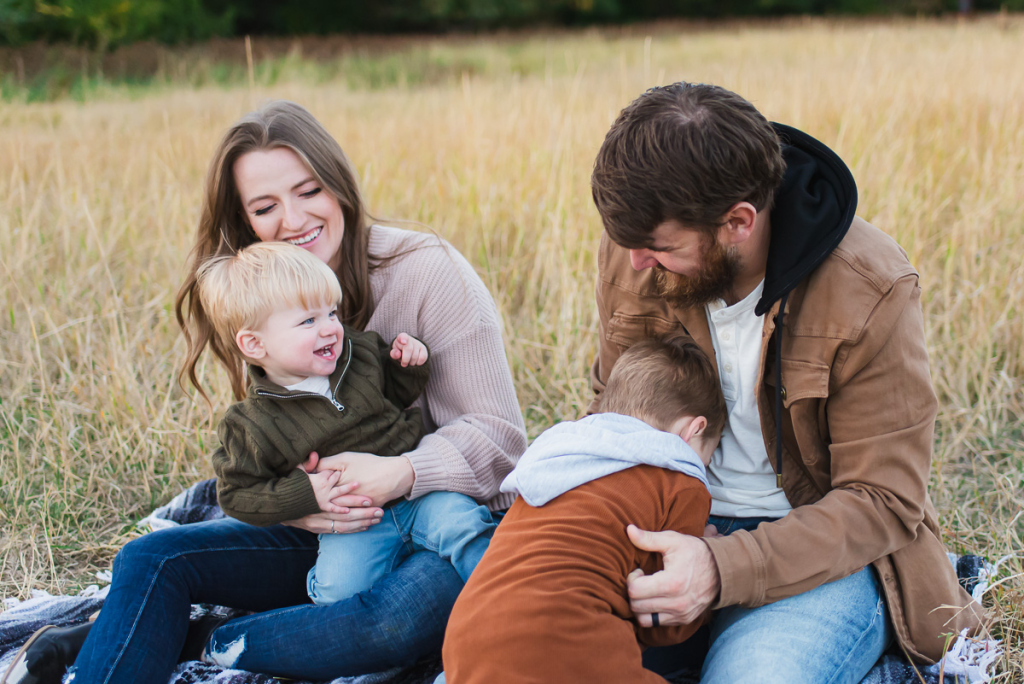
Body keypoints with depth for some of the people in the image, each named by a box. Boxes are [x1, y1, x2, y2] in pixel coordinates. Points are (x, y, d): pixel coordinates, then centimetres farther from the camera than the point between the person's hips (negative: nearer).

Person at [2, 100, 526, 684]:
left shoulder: (426, 270, -14)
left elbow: (499, 434, -14)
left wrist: (400, 474, -32)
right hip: (335, 531, 5)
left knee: (406, 611, -38)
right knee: (153, 559, -12)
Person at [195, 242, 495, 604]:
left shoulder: (361, 353, 4)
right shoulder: (253, 427, -9)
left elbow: (397, 393, 23)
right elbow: (238, 495, -5)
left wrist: (410, 363, 0)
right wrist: (305, 495, -18)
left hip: (417, 492, 3)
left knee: (463, 522, -23)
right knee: (338, 589, -25)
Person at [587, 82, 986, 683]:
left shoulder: (869, 294, -21)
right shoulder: (634, 254, -6)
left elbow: (883, 502, -17)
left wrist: (725, 569, -31)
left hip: (824, 545, -5)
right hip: (674, 529, 5)